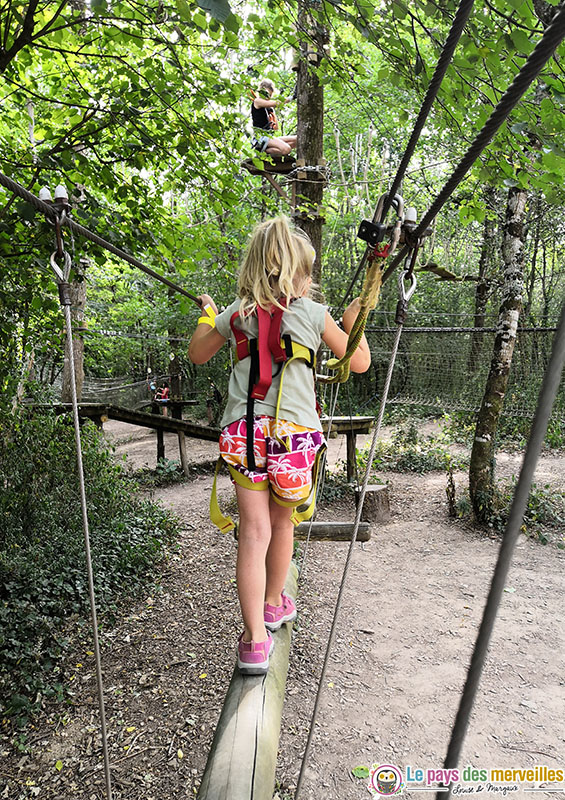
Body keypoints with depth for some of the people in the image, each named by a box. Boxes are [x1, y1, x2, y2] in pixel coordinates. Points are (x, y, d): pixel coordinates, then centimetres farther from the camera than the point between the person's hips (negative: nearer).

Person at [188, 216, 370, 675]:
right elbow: (359, 363, 11)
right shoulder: (314, 314, 2)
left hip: (243, 431, 1)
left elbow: (197, 355, 23)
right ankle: (273, 605, 38)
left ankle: (255, 640, 1)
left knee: (254, 531, 3)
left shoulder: (237, 312, 9)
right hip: (294, 433, -1)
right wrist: (354, 320, 26)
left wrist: (206, 315, 39)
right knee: (282, 523, 18)